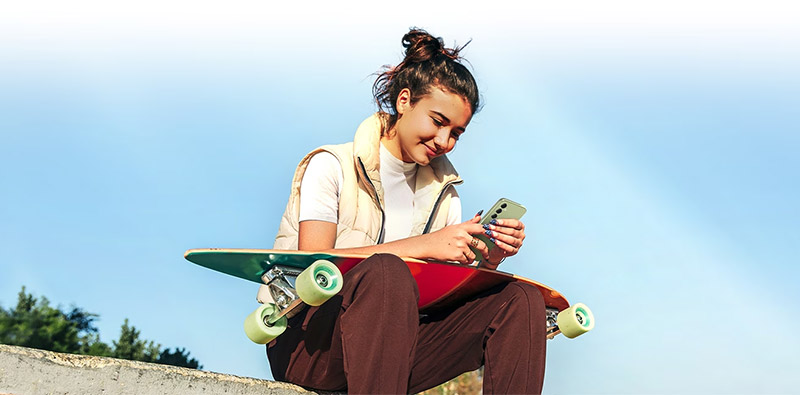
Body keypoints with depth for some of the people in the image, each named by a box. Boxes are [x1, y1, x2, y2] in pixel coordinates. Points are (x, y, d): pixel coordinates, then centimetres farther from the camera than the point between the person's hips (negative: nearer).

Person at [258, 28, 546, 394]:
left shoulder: (441, 192, 15)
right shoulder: (332, 166, -2)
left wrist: (489, 258, -13)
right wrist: (424, 246, -24)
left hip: (391, 340, 6)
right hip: (308, 341, -5)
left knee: (521, 301, -13)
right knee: (386, 271, -37)